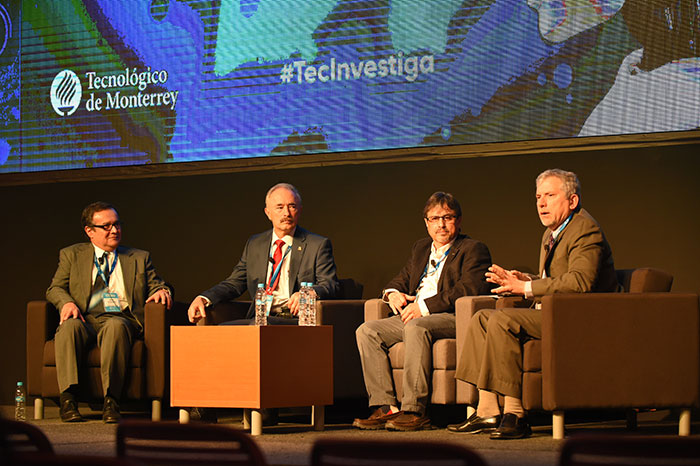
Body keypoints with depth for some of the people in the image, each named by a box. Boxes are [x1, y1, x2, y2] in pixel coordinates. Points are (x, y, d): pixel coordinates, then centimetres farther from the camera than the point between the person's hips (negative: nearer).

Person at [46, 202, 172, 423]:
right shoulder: (71, 255, 21)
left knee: (116, 326, -38)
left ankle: (110, 401, -42)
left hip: (122, 319, 0)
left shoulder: (139, 258, 24)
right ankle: (68, 399, -40)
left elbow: (155, 285, 21)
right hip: (85, 319, 0)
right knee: (70, 326, -36)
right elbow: (55, 288, 15)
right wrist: (66, 302, -8)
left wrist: (162, 291, -4)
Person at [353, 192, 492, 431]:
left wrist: (425, 306, -19)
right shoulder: (421, 248, 26)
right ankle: (385, 407, -21)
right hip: (411, 316, 8)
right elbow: (402, 279, 31)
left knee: (416, 328, -38)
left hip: (450, 318, -8)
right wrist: (392, 293, 4)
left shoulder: (473, 249, 2)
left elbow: (470, 289, -13)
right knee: (366, 331, -13)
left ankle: (414, 410, -38)